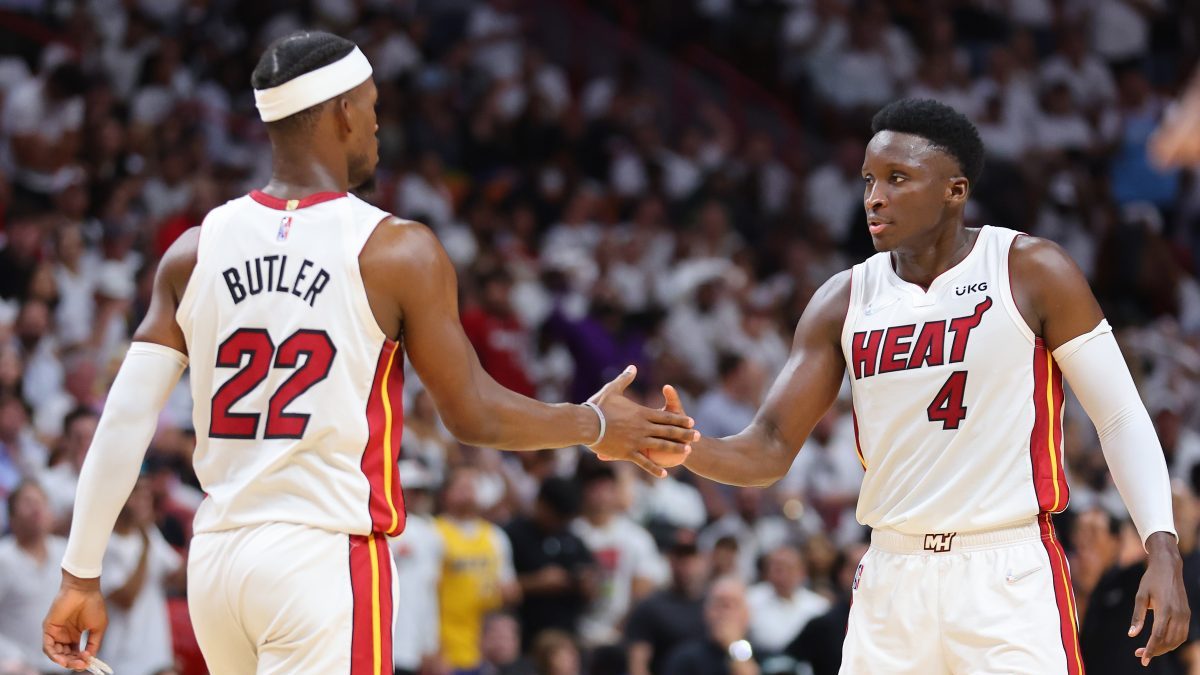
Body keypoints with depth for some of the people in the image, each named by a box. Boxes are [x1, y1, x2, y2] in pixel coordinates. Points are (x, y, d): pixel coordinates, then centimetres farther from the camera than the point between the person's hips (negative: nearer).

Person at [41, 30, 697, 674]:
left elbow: (123, 422, 1)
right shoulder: (397, 251, -7)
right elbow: (473, 416, -1)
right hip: (326, 559, -6)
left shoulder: (195, 251, 5)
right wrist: (597, 426, 15)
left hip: (216, 557, 6)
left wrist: (81, 576, 6)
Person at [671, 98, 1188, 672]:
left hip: (1010, 577, -4)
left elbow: (1121, 419, -2)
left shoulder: (1032, 273, -4)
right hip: (891, 579, 4)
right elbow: (770, 449, 5)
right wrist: (687, 448, -17)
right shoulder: (843, 302, 6)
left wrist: (1162, 549, -13)